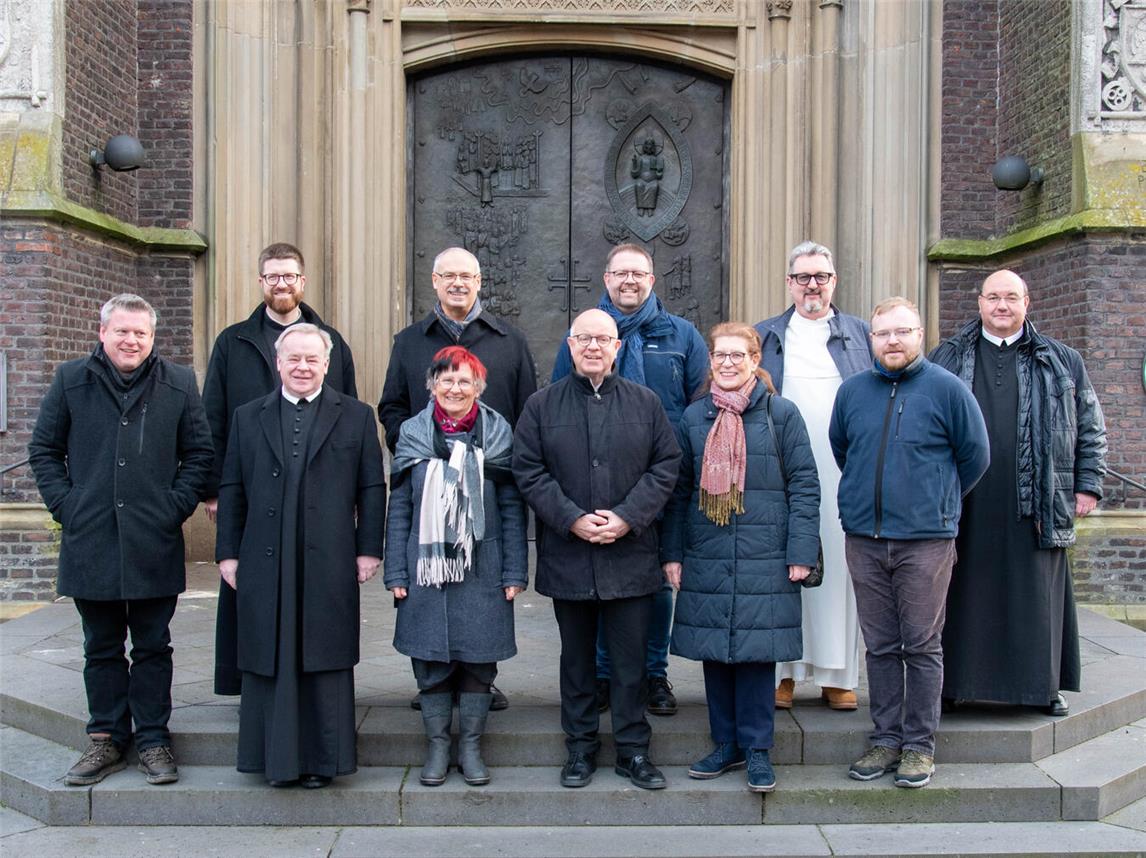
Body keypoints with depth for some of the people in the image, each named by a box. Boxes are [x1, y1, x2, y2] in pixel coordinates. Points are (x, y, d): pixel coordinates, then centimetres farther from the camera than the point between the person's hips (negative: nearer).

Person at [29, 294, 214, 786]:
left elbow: (199, 453, 7)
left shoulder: (179, 385, 3)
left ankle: (153, 739, 18)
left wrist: (177, 506, -4)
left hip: (155, 543, -1)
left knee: (153, 648, 7)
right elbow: (43, 450, 10)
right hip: (90, 543, 1)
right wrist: (65, 505, -1)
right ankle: (107, 739, 22)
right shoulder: (70, 381, 5)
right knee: (102, 650, 11)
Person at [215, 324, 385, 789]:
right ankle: (277, 757, 18)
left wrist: (368, 549, -1)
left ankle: (323, 758, 15)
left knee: (325, 660, 4)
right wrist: (228, 553, 5)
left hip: (329, 564, -1)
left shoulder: (356, 416, 7)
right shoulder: (248, 417, 12)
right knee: (270, 661, 5)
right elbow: (231, 490, 10)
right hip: (265, 564, 2)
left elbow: (372, 489, 5)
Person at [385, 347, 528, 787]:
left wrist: (514, 572, -3)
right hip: (427, 568, 1)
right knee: (431, 663, 6)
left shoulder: (498, 433, 2)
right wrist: (396, 573, 0)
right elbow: (399, 508, 4)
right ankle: (437, 746, 20)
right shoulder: (413, 433, 4)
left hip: (481, 570, 0)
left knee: (478, 661, 6)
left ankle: (471, 747, 20)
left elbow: (512, 509, 2)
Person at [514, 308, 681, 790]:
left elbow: (666, 466, 2)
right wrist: (572, 519, -12)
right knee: (577, 657, 11)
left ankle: (633, 750, 19)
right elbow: (528, 471, -1)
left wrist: (628, 517, -10)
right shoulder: (542, 406, 4)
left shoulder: (645, 403, 6)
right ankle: (580, 748, 24)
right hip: (567, 556, 0)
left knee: (631, 658, 6)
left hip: (631, 555, 0)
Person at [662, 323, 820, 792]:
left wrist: (801, 552, -7)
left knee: (757, 650, 0)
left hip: (764, 560, -3)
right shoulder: (694, 417, 10)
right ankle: (725, 744, 22)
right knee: (713, 652, 8)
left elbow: (804, 485, -1)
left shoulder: (781, 414, 1)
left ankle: (757, 749, 14)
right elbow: (679, 489, 12)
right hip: (706, 560, 3)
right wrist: (672, 552, 7)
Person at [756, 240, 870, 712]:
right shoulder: (764, 336, 13)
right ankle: (784, 671, 9)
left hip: (843, 478, 0)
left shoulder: (860, 334, 13)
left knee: (839, 569, 1)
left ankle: (838, 675, 10)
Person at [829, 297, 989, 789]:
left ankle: (920, 746, 13)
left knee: (922, 645, 3)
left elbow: (975, 455, 6)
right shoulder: (852, 391, 7)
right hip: (864, 539, 3)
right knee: (880, 646, 10)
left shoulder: (946, 389, -3)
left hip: (926, 540, -3)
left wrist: (939, 501, 12)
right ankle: (886, 739, 20)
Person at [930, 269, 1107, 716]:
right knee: (966, 594, 3)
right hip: (967, 506, 0)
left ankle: (1044, 684, 18)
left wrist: (1088, 484, 6)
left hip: (1034, 505, 1)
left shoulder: (1061, 361, 11)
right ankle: (955, 682, 12)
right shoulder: (948, 359, 9)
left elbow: (1090, 426, 13)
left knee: (1037, 594, 5)